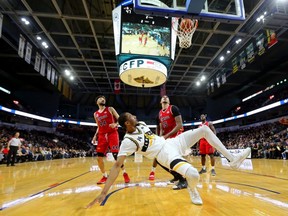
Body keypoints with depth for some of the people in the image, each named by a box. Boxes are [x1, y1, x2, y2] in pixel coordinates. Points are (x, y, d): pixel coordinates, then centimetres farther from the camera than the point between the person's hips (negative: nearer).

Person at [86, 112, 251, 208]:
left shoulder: (141, 124, 9)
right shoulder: (128, 141, -15)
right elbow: (117, 165, -22)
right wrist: (104, 192, -28)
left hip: (171, 143, 8)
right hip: (165, 153, -8)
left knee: (205, 129, 4)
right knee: (194, 175, -33)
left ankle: (233, 160, 7)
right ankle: (192, 189, 8)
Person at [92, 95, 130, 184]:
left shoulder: (110, 109, 3)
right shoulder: (95, 114, 16)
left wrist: (115, 124, -22)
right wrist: (95, 136, 8)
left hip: (112, 134, -4)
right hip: (102, 135, 5)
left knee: (116, 155, -10)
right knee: (99, 158, -1)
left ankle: (125, 174, 8)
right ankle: (105, 176, 17)